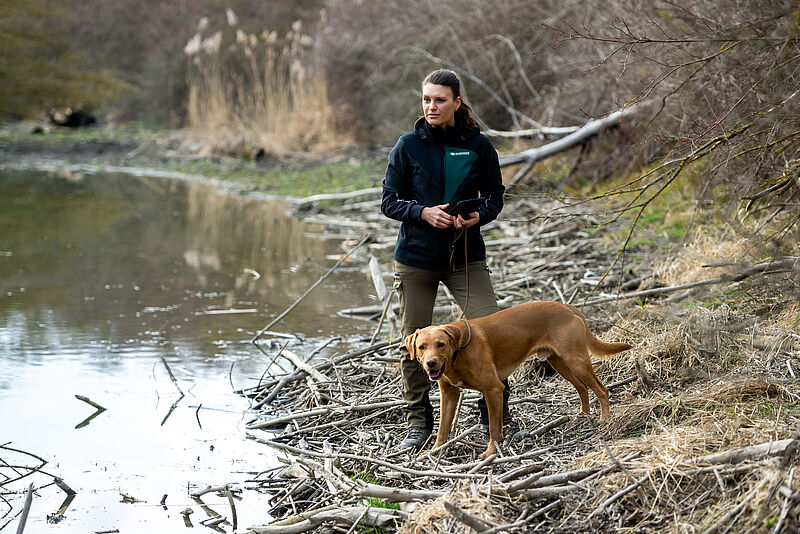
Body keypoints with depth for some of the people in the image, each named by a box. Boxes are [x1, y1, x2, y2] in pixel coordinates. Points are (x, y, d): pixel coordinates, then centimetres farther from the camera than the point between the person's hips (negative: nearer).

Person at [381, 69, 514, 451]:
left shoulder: (478, 146, 0)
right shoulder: (408, 146, -1)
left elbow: (495, 196, 8)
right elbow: (389, 201, 2)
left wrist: (478, 217, -14)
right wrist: (423, 213, -17)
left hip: (466, 256, 0)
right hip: (416, 259, 0)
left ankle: (496, 417, 11)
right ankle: (418, 424, 20)